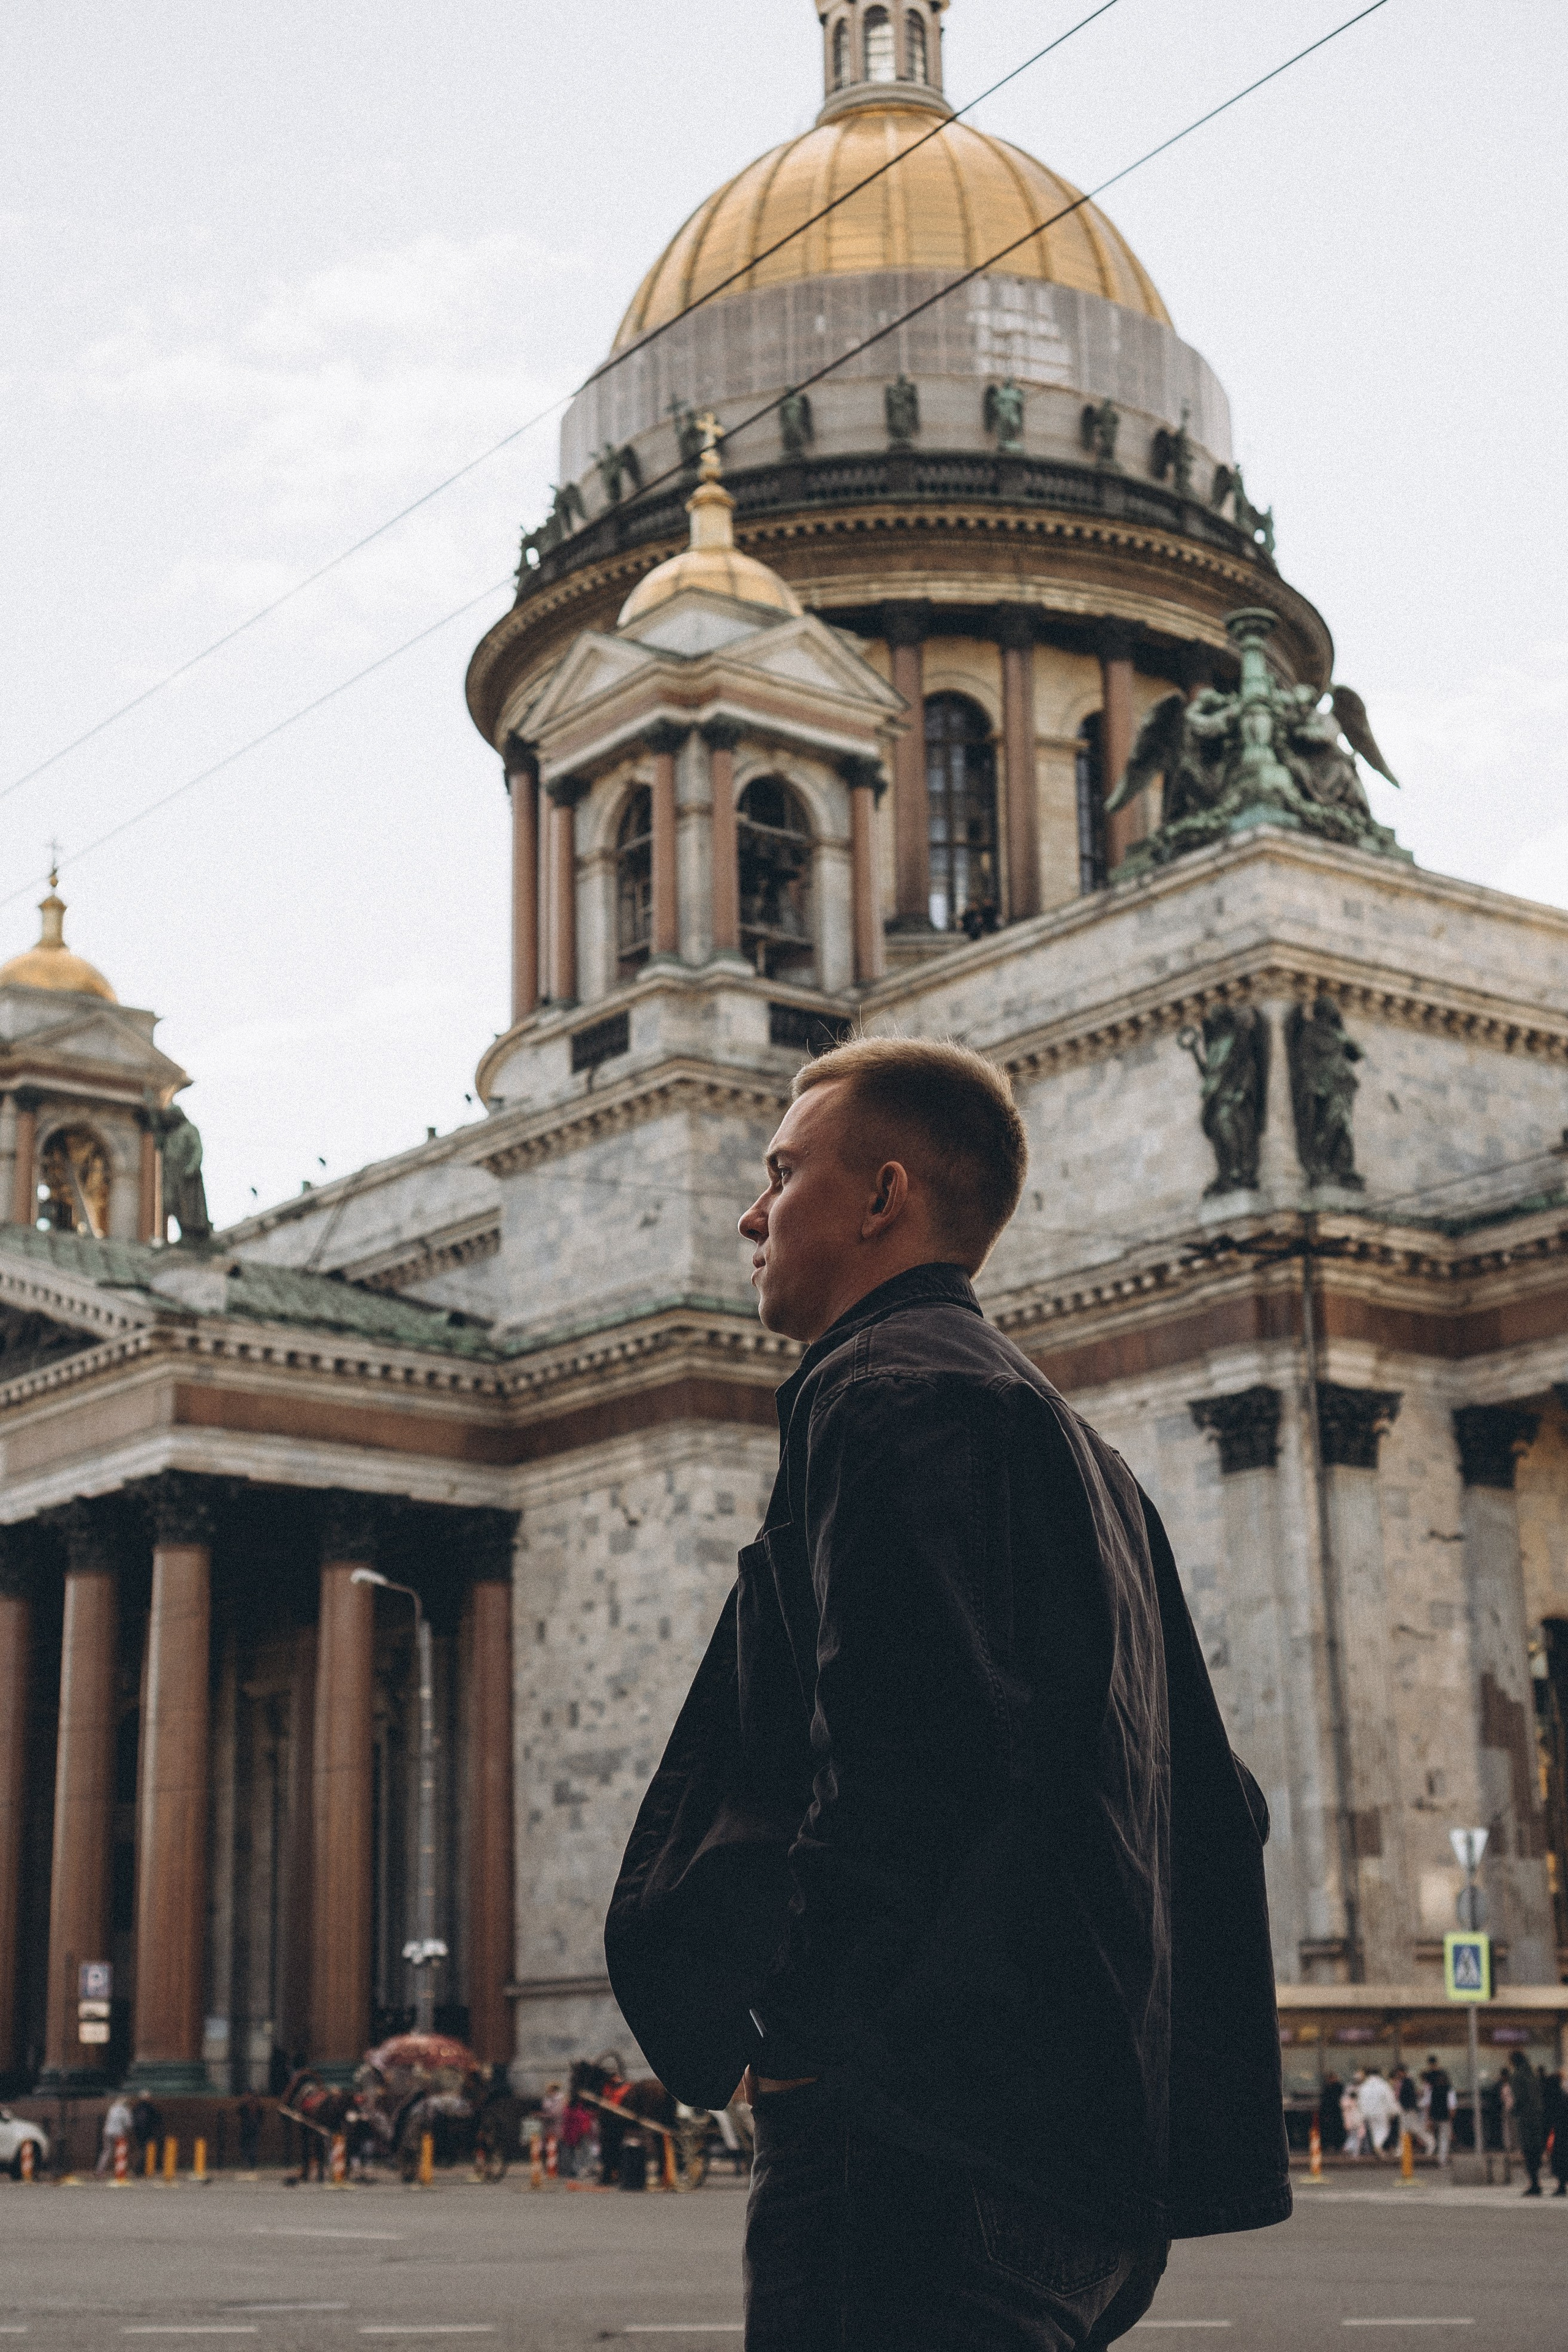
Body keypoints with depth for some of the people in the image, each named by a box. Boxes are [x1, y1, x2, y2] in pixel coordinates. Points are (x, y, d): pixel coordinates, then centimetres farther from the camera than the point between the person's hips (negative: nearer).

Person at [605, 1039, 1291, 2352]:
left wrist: (799, 2021, -13)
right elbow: (1212, 1803, 23)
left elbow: (902, 1755, -23)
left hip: (915, 2131, -10)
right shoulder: (1074, 1447, 23)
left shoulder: (886, 1394, -9)